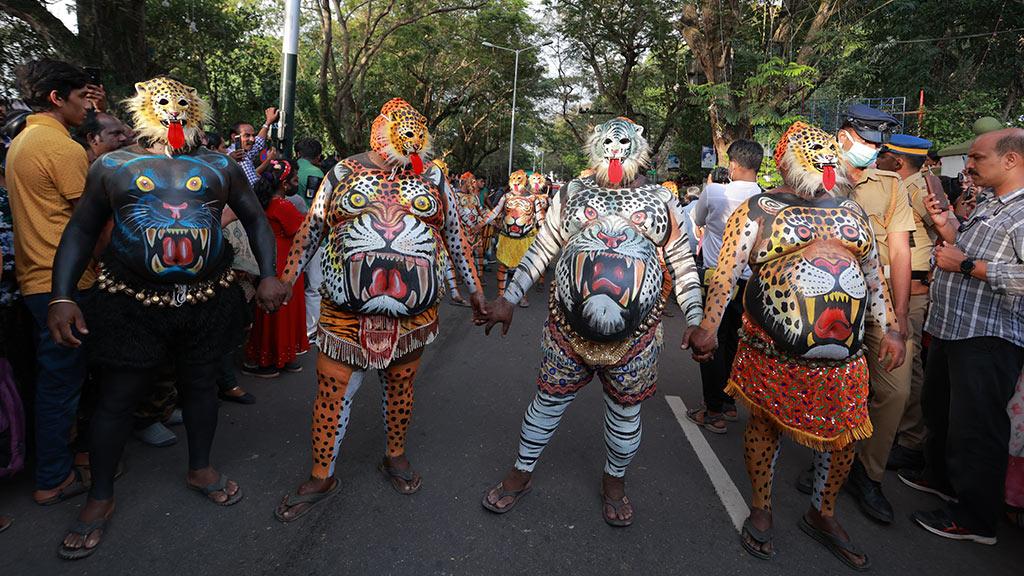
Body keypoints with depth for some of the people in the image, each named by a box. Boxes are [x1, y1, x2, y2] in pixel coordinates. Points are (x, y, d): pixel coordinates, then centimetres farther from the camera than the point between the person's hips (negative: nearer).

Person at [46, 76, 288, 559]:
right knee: (117, 397, 8)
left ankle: (200, 468, 37)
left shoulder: (220, 167, 5)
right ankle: (100, 497, 28)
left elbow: (255, 219, 9)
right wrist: (60, 297, -5)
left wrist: (269, 275, -4)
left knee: (200, 385, 15)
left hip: (208, 300, 1)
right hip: (131, 303, -1)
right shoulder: (112, 166, 3)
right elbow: (81, 230, 5)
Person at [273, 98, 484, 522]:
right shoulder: (343, 172, 4)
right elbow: (310, 230, 7)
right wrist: (285, 282, 4)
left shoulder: (431, 176, 6)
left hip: (414, 311, 1)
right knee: (332, 390, 4)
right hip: (346, 310, -1)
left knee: (400, 384, 14)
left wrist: (473, 287, 12)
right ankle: (321, 478, 21)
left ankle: (395, 457, 36)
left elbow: (454, 235, 11)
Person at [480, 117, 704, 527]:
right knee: (548, 402, 12)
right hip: (568, 330, 0)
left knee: (625, 412, 14)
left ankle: (614, 481, 39)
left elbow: (682, 264, 7)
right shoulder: (572, 195, 4)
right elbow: (540, 251, 8)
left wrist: (695, 319, 0)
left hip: (635, 338, 0)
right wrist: (508, 299, 4)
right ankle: (521, 474, 33)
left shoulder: (661, 201, 4)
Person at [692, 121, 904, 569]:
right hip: (772, 351, -5)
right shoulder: (758, 210, -2)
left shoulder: (850, 212, 14)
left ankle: (822, 515, 35)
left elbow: (874, 275, 18)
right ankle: (760, 511, 31)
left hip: (844, 355, 5)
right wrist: (708, 326, -17)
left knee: (844, 435, 12)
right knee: (765, 426, 9)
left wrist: (890, 330, 14)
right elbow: (726, 272, -9)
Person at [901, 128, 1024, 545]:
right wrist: (945, 225, 6)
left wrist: (965, 266, -22)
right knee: (938, 410, 24)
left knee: (974, 428, 1)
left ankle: (976, 519, 17)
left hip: (988, 339, -10)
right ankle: (940, 477, 44)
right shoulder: (987, 204, 14)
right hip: (951, 328, 10)